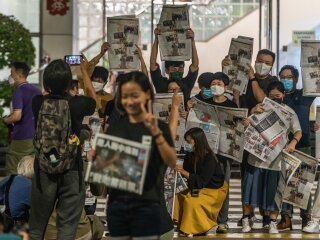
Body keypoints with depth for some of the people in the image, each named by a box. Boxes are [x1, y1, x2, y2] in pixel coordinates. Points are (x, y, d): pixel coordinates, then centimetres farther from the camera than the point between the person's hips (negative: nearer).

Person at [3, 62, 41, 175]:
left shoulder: (19, 91, -13)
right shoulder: (36, 90, 10)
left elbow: (17, 116, -22)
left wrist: (6, 120, -2)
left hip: (21, 138, -8)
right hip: (37, 137, 8)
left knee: (12, 173, -1)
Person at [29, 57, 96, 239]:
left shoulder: (38, 103, -7)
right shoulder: (77, 104, -11)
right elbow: (93, 99, 13)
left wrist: (52, 73, 27)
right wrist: (84, 71, 23)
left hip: (44, 169, 2)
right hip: (72, 170, -2)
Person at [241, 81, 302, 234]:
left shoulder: (289, 112, 3)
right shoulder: (261, 108, 5)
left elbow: (298, 131, -5)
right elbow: (246, 125, -1)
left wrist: (294, 142, -26)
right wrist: (253, 112, -18)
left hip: (276, 158, -1)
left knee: (273, 191, 3)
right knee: (251, 188, 3)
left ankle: (273, 223, 10)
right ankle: (246, 220, 14)